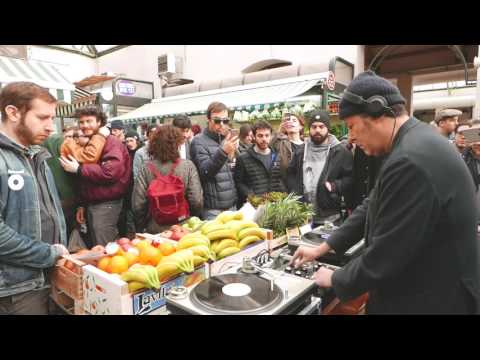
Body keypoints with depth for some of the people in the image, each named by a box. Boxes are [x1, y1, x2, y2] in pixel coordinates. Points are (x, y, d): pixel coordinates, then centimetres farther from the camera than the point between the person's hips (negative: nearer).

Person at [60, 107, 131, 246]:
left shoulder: (111, 142, -12)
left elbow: (110, 172, -27)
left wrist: (78, 169, -18)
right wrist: (83, 204, 21)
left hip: (106, 204, -9)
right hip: (90, 203, 9)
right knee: (94, 248, 17)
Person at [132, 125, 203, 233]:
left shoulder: (146, 168, -10)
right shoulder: (188, 166, -12)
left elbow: (137, 205, -9)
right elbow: (197, 202, -15)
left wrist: (142, 228, 8)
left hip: (154, 230, 1)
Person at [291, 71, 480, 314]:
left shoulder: (410, 161, -30)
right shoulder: (414, 145, 3)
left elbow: (384, 257, -27)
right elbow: (372, 208, 8)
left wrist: (335, 280, -8)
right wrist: (322, 249, 7)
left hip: (430, 301, -9)